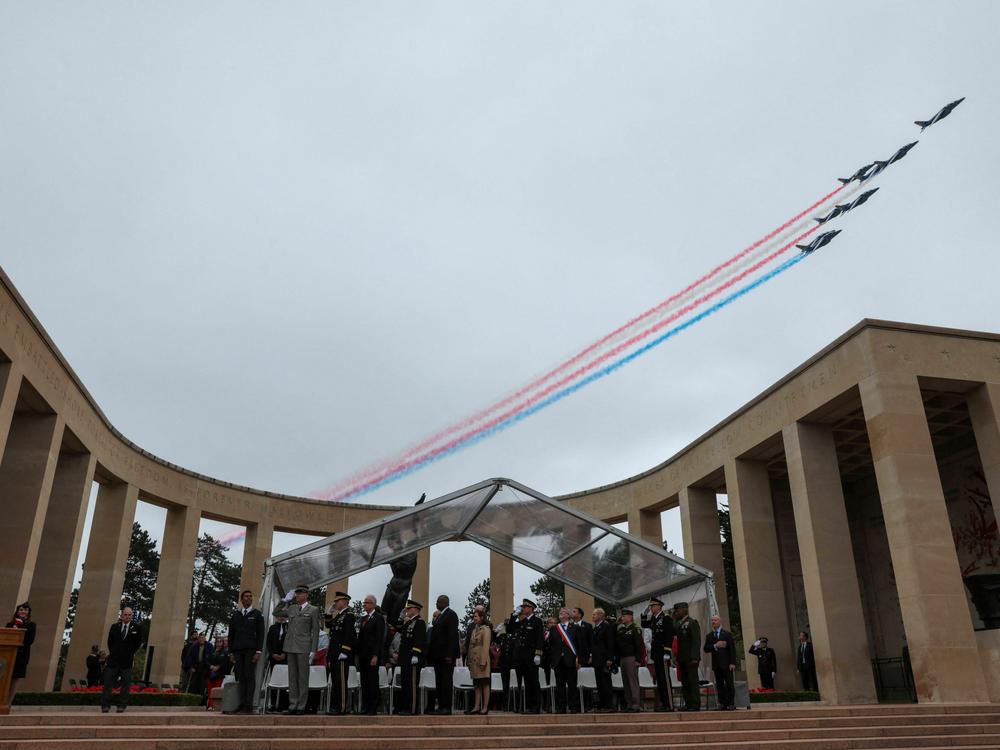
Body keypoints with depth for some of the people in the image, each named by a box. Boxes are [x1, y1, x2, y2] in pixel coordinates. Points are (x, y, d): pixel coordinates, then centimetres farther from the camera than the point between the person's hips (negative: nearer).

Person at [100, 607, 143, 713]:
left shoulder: (136, 628, 0)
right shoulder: (114, 627, 6)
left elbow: (139, 642, 9)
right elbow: (109, 641, 15)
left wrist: (132, 653, 6)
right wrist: (112, 652, 10)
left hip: (127, 661, -1)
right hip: (113, 660, 1)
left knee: (125, 684, 1)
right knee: (108, 682, -1)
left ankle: (122, 705, 6)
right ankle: (105, 705, 3)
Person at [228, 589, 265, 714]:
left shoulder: (257, 614, 7)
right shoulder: (235, 614, 14)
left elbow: (261, 634, 2)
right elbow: (231, 634, 14)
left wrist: (258, 652, -8)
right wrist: (231, 652, 7)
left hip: (251, 649, -3)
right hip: (238, 650, 3)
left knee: (250, 677, -7)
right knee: (241, 677, 0)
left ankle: (248, 706, -8)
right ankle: (242, 705, 2)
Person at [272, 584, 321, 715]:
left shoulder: (313, 610, 0)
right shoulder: (291, 608, 13)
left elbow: (315, 631, -2)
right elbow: (275, 613, 21)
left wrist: (313, 651, -8)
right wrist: (285, 600, 10)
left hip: (303, 647, -5)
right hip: (291, 647, 5)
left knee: (303, 678, 0)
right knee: (292, 677, 8)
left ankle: (301, 707, 5)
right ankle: (293, 705, 13)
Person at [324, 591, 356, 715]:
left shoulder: (349, 615, -11)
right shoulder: (338, 615, 17)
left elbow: (349, 635, -17)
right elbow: (328, 625, 25)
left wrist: (344, 652, -22)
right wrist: (330, 612, 13)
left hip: (342, 653, -9)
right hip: (334, 653, 9)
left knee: (341, 680, -6)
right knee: (335, 680, 11)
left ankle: (343, 707, -2)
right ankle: (335, 705, 17)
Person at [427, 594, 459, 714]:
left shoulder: (451, 615, -10)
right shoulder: (440, 615, 18)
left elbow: (452, 636, -17)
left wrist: (449, 655, -22)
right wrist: (431, 653, 12)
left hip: (446, 655, -10)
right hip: (438, 655, 10)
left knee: (446, 681, -6)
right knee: (439, 681, 10)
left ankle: (447, 707, -3)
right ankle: (441, 706, 14)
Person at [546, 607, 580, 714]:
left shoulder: (575, 628, 7)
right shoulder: (553, 629, 13)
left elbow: (579, 644, 2)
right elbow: (549, 645, 10)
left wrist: (578, 659, -6)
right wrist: (550, 660, 1)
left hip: (570, 660, -2)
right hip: (558, 660, 2)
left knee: (572, 684, -1)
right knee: (560, 685, 3)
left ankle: (574, 707, 4)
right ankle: (561, 707, 7)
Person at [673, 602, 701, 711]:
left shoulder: (692, 622, -5)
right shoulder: (678, 624, 19)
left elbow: (696, 641, -13)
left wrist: (694, 657, -19)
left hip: (691, 658, -8)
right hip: (682, 658, 8)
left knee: (693, 681, -6)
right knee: (684, 682, 7)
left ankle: (695, 704, -2)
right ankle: (688, 704, 11)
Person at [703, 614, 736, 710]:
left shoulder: (727, 634, 3)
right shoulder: (709, 636, 11)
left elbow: (732, 649, -2)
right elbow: (706, 649, 3)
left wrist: (732, 663, -10)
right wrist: (715, 646, -13)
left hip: (726, 663, -3)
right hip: (716, 664, 3)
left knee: (729, 684, -1)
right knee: (719, 684, 2)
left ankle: (731, 703, 5)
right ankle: (722, 704, 5)